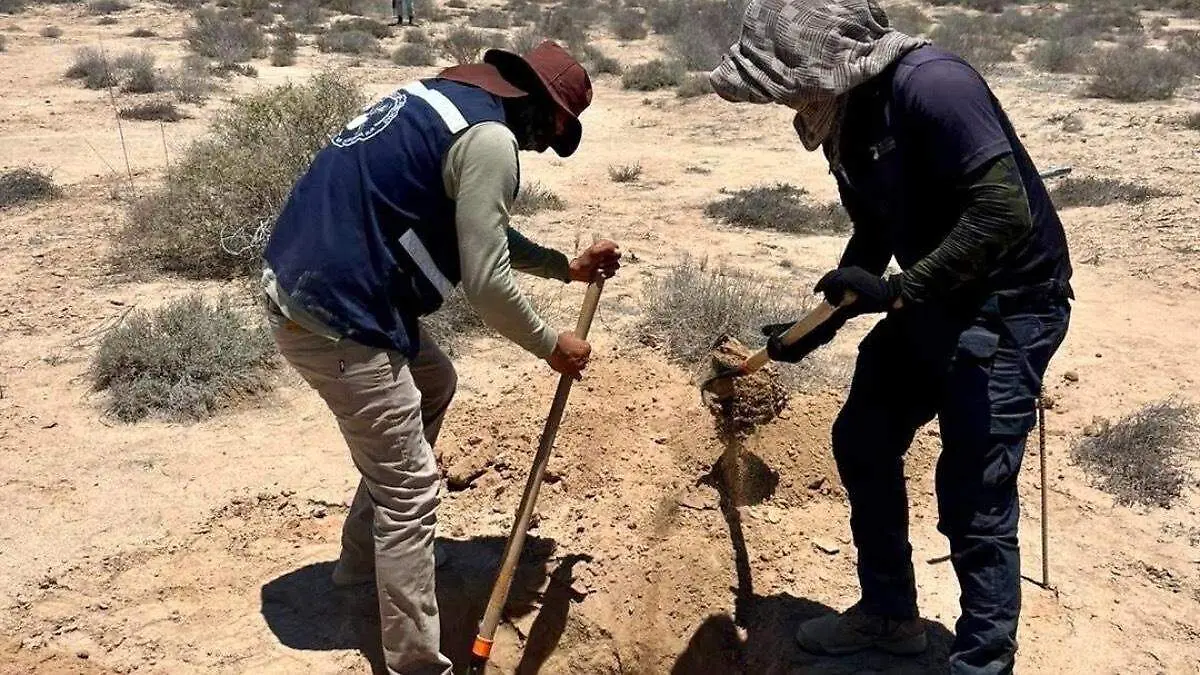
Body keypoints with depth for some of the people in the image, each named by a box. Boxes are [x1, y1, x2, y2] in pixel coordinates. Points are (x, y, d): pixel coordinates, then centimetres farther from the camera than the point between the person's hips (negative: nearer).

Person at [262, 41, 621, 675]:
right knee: (410, 489, -3)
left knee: (433, 384, 28)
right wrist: (551, 346, 0)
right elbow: (485, 281, -15)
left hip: (304, 286, 10)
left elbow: (480, 234, 27)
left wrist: (567, 266, 27)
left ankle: (364, 553, 39)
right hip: (334, 317, -10)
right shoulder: (489, 136, -15)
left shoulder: (445, 97, 16)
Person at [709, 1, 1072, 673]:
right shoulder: (846, 121, 3)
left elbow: (1006, 212, -31)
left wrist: (899, 290, -28)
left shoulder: (931, 84, -25)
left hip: (1010, 303, -9)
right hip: (931, 299, 9)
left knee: (974, 493, -9)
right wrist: (823, 325, 8)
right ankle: (890, 613, 33)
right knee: (862, 442, 14)